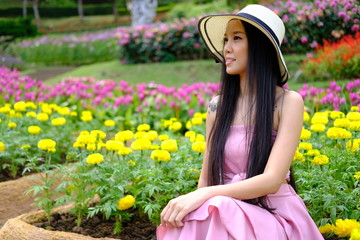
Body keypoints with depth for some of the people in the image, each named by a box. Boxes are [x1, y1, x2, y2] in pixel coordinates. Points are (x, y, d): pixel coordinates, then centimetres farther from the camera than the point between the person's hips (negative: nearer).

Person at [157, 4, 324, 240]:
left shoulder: (288, 102, -7)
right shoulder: (217, 107, 7)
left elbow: (272, 179, -15)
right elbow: (207, 176, 9)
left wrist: (202, 196, -24)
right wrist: (190, 203, -13)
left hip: (273, 216, -4)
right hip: (228, 212, 4)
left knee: (216, 210, -34)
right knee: (193, 218, -30)